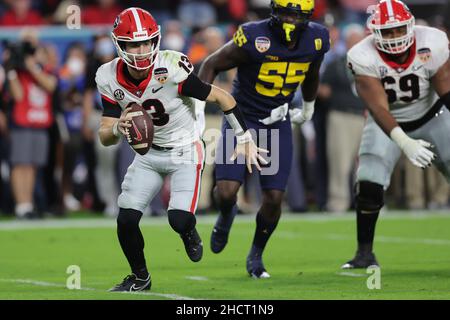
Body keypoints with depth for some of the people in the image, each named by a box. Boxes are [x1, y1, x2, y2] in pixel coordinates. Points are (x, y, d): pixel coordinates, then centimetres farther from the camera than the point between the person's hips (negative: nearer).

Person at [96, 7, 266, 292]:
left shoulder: (172, 70, -28)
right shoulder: (110, 79, -14)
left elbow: (220, 97, -18)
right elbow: (105, 137, -9)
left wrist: (245, 139, -12)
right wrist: (118, 129, -34)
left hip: (185, 153, -4)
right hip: (149, 154, 4)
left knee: (179, 219, -21)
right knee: (126, 220, -5)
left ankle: (189, 232, 19)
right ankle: (140, 277, 23)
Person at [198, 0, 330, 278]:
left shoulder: (316, 40, -9)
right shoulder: (254, 39, -24)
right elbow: (212, 65, -10)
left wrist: (308, 107, 29)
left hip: (278, 124, 3)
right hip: (242, 118, -3)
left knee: (274, 198, -2)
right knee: (227, 191, -14)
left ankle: (256, 256, 23)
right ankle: (226, 216, 24)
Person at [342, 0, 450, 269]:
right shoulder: (364, 58, -29)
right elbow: (379, 108, -34)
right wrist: (405, 143, -48)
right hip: (388, 123, -1)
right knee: (369, 185, -18)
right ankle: (365, 252, -2)